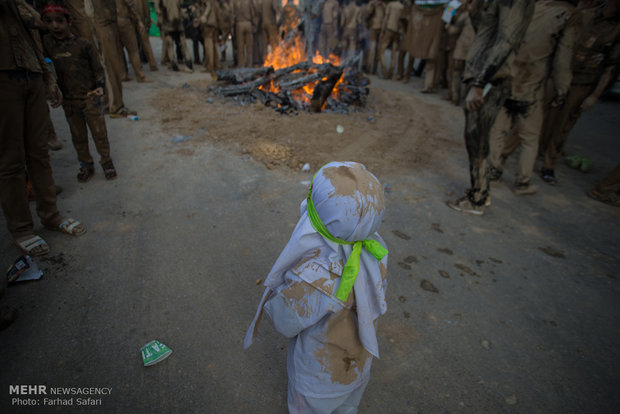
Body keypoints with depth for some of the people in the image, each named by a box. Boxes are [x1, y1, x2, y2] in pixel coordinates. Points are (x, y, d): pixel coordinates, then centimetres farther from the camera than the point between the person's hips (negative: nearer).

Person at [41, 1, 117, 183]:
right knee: (78, 136, 11)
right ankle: (86, 164, 24)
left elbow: (98, 68, -1)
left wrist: (100, 86, -15)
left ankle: (106, 162, 19)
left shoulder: (83, 44, -6)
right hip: (68, 100, 3)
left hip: (90, 97, -3)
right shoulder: (47, 42, 3)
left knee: (99, 133, 4)